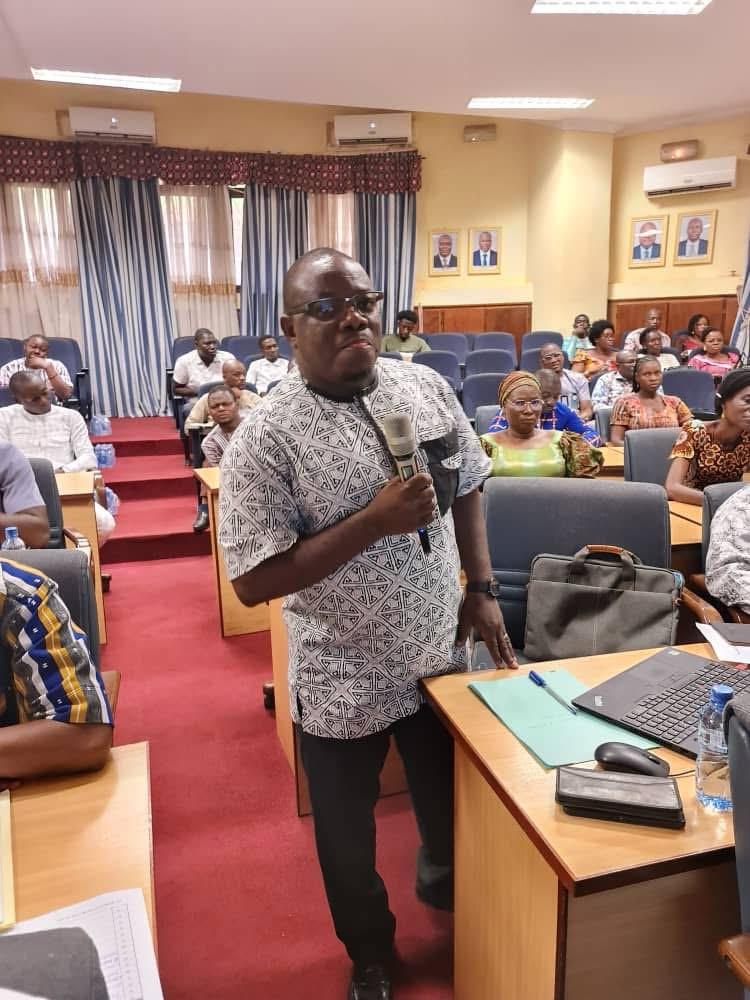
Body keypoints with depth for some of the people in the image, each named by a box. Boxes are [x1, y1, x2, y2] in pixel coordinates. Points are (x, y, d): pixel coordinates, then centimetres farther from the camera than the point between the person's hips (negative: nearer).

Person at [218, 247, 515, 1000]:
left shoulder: (427, 387, -5)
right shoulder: (265, 439, -20)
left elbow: (465, 488, 8)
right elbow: (253, 582, -22)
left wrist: (481, 589, 2)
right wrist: (374, 520, -28)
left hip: (441, 657, 5)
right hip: (344, 684, -4)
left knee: (453, 804, 27)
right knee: (349, 839, 19)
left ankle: (444, 890, 62)